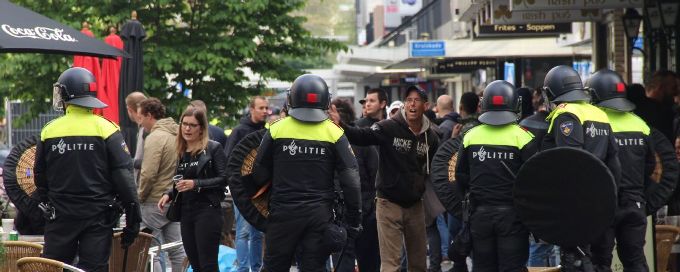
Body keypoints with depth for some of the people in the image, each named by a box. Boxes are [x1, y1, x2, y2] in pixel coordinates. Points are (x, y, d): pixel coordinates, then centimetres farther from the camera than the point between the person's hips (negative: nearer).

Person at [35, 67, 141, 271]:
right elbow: (124, 176, -9)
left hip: (60, 216, 2)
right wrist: (133, 217, -4)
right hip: (98, 216, -2)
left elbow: (40, 177, 11)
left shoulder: (49, 131, 0)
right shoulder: (106, 130, -7)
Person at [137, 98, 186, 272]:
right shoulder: (177, 135, 10)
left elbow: (148, 174, -19)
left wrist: (140, 197, -5)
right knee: (177, 250, 11)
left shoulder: (155, 138, -15)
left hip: (155, 203, -8)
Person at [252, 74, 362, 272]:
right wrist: (354, 220, 2)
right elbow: (350, 180, -5)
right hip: (320, 215, 0)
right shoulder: (334, 133, -4)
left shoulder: (276, 130, -4)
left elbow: (260, 175, 1)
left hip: (283, 212, 0)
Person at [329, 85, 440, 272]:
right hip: (389, 202, -4)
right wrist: (341, 126, -43)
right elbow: (362, 136, -26)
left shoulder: (431, 136, 3)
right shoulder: (389, 128, -12)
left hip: (415, 204, 5)